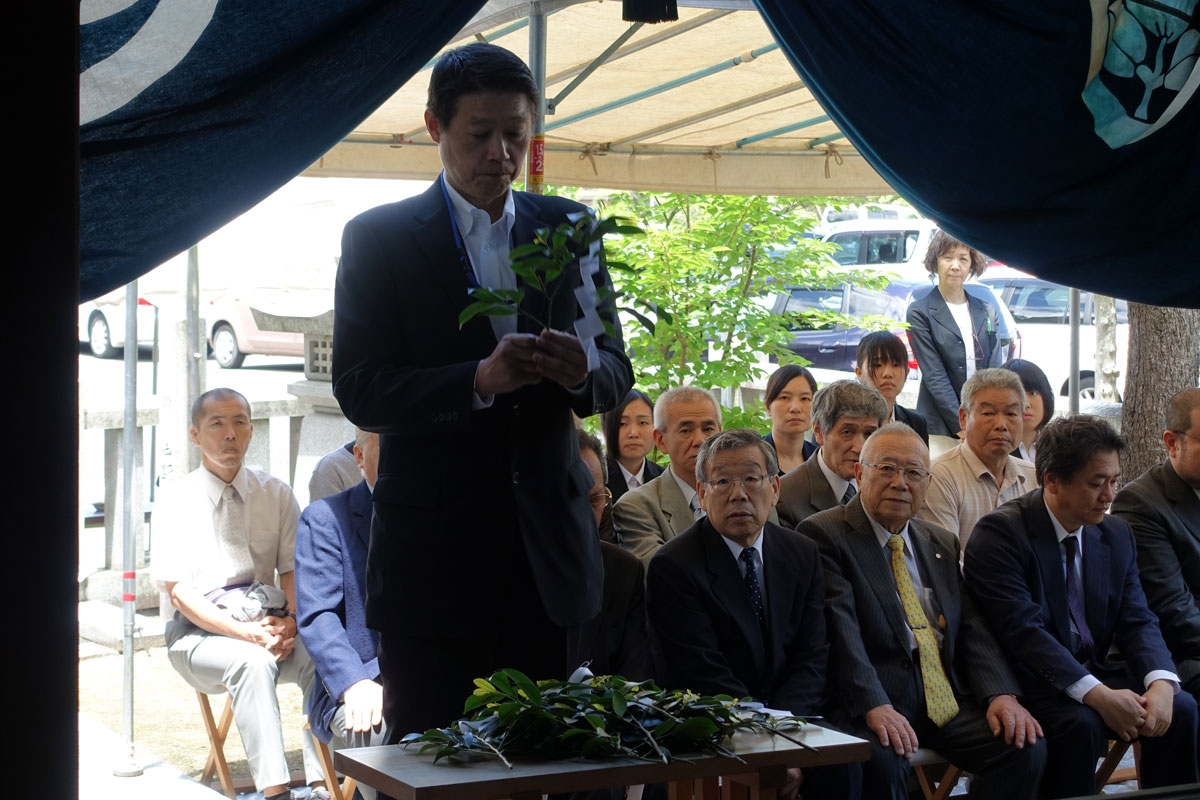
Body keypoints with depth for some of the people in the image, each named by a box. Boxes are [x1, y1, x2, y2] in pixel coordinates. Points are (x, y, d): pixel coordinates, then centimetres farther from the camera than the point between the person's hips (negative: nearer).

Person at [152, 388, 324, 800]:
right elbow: (179, 591, -6)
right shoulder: (177, 501, 1)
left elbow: (294, 569, 7)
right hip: (200, 631, -3)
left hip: (267, 623, 3)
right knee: (253, 662, -36)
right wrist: (244, 632, -20)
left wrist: (289, 622, -15)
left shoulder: (275, 494, 12)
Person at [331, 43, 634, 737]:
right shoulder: (378, 238, -1)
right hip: (433, 556, -3)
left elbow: (618, 376, 10)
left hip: (550, 548, 3)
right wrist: (479, 380, -24)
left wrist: (583, 372, -14)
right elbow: (361, 392, -9)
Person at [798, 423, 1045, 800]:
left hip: (947, 698, 6)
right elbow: (839, 632, -14)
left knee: (1026, 747, -17)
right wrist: (875, 707, -27)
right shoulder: (823, 535, -1)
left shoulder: (944, 543, 21)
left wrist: (1001, 694, -7)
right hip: (866, 702, -6)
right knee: (881, 759, -35)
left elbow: (973, 628, 12)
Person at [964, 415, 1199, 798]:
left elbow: (1137, 621, 4)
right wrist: (1097, 695, -31)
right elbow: (1023, 630, -22)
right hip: (1032, 681, -6)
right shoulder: (999, 533, -13)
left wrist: (1161, 682, -19)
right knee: (1079, 723, -33)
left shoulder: (1117, 535, 9)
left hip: (1095, 674, 6)